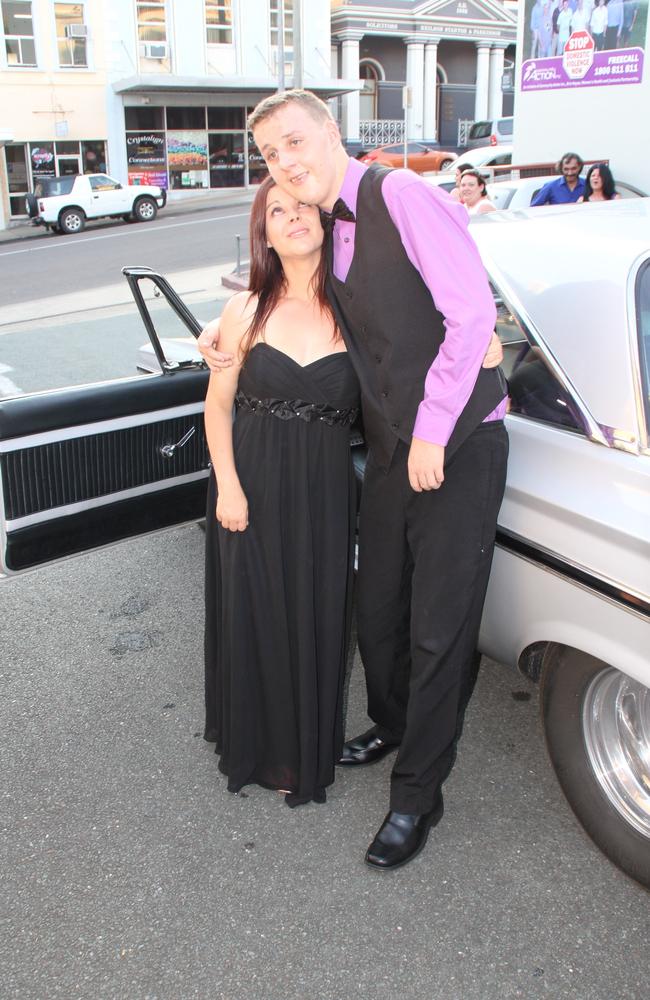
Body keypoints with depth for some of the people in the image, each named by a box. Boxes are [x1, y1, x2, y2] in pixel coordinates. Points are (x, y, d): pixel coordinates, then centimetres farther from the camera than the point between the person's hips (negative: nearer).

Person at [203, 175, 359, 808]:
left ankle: (307, 753, 31)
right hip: (252, 488, 1)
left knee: (315, 619, 8)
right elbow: (218, 403, 2)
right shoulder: (247, 311, -3)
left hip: (324, 494, 0)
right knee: (252, 615, 11)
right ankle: (255, 747, 35)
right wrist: (228, 486, -7)